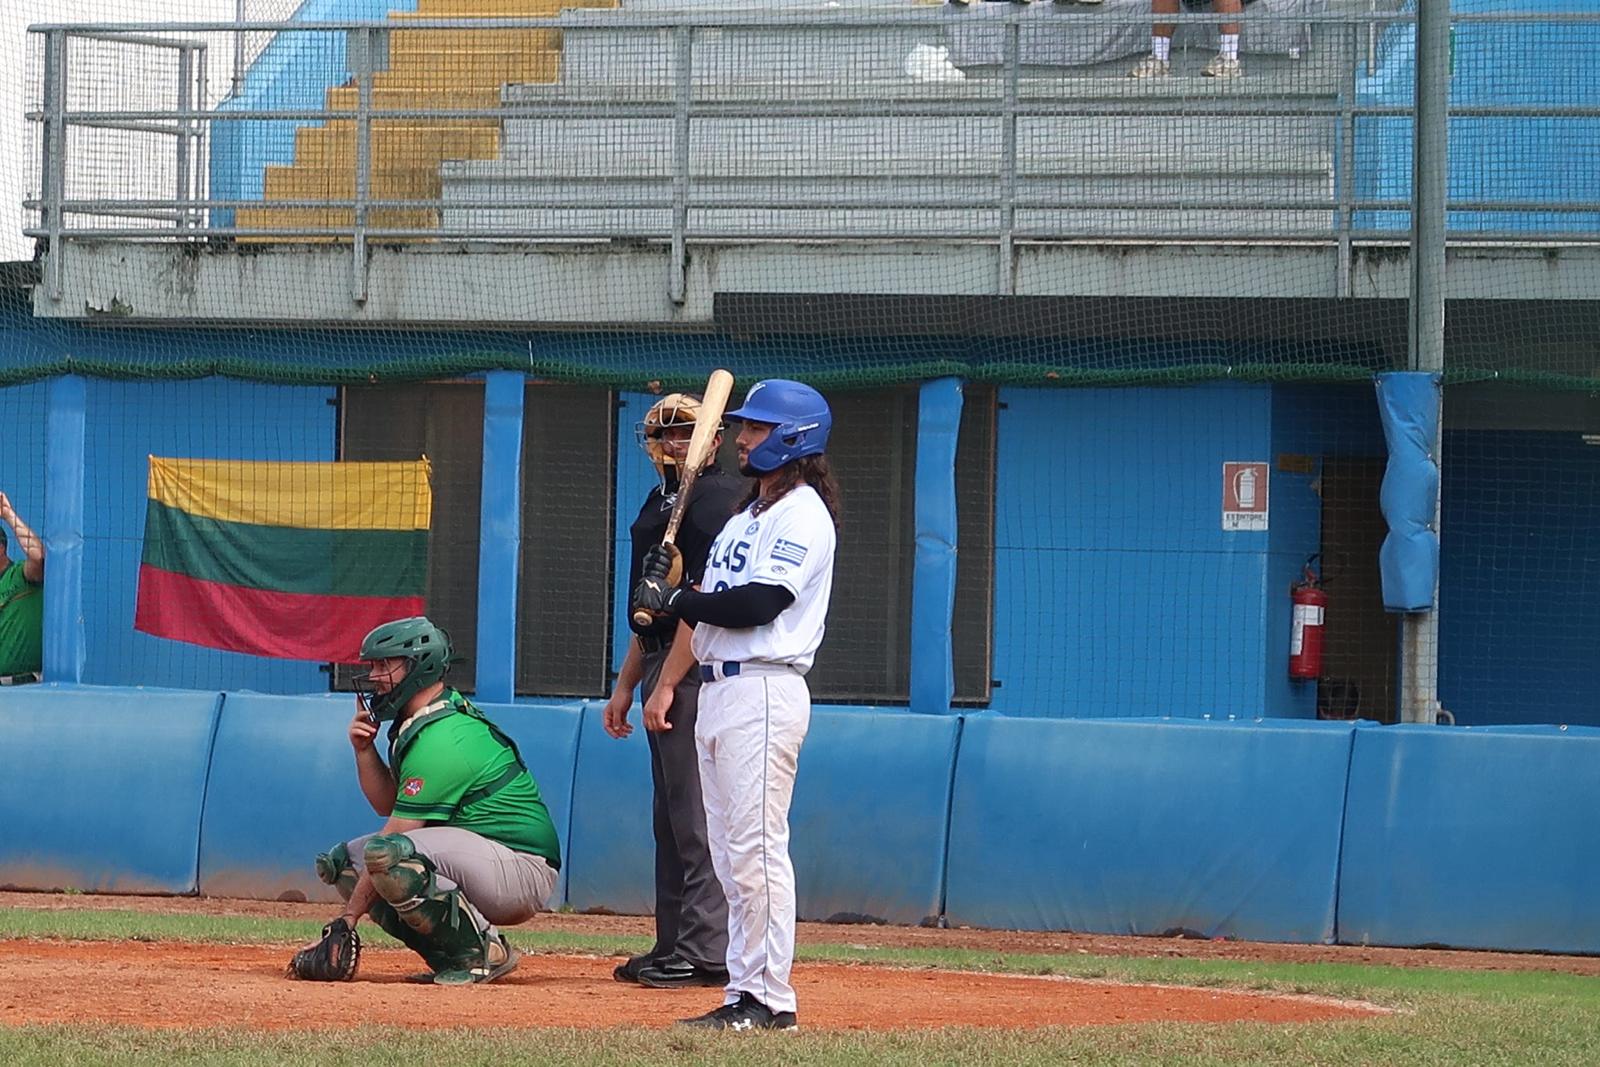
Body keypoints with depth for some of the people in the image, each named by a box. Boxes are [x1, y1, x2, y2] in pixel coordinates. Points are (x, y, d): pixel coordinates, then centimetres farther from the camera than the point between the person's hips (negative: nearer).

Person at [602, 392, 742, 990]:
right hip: (668, 672, 10)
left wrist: (665, 684, -21)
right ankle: (674, 948, 18)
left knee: (697, 815, -10)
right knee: (672, 817, 13)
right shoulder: (663, 501, 19)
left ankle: (707, 952, -10)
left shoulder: (714, 498, -12)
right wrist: (626, 686, 22)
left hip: (696, 671, -10)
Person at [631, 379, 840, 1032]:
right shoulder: (745, 517, 23)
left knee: (757, 848, -12)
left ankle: (769, 998, -11)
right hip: (717, 691, 10)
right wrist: (667, 592, 1)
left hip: (763, 691, -10)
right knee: (731, 853, 9)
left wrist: (676, 601, -9)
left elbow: (756, 605, -19)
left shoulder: (802, 515, -8)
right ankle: (743, 994, 12)